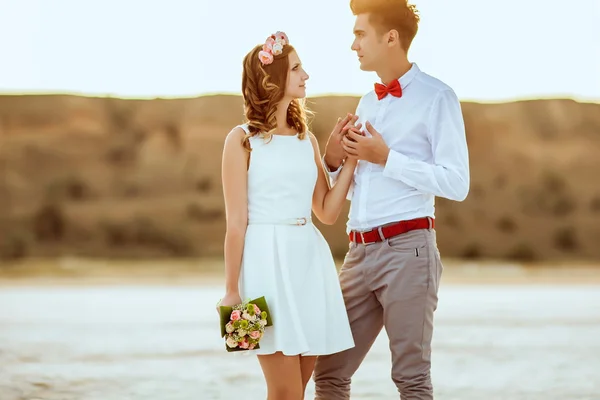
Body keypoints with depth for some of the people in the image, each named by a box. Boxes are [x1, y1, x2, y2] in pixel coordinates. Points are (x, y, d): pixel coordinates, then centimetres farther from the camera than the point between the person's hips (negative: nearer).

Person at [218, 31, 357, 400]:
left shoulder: (307, 140, 14)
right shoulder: (243, 139, -1)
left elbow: (327, 212, 13)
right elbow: (236, 222, -4)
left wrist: (349, 159, 5)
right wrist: (232, 290, -7)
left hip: (310, 261, 6)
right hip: (267, 261, -5)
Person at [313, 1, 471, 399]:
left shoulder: (436, 97, -3)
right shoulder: (367, 103, 20)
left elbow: (457, 183, -11)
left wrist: (386, 158, -12)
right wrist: (333, 162, 4)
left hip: (407, 248, -7)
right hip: (360, 252, 7)